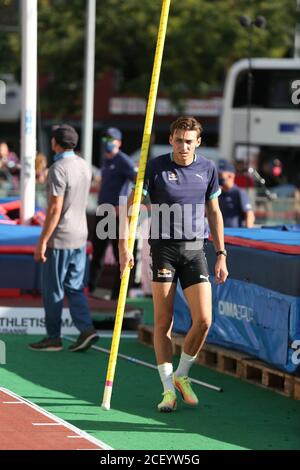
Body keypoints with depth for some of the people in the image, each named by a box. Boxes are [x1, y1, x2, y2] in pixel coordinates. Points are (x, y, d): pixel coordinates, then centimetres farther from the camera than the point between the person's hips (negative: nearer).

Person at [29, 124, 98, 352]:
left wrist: (42, 241, -18)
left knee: (53, 289, 2)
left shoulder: (58, 169, -18)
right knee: (74, 287, 11)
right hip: (80, 237, 8)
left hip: (59, 239, -8)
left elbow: (55, 209, -21)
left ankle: (53, 337, 8)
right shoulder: (84, 166, 8)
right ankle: (86, 329, -2)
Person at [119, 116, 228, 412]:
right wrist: (124, 246, -12)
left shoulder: (207, 169, 6)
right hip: (163, 248, -2)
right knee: (163, 323, -2)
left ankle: (182, 375, 17)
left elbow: (214, 213, 15)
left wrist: (221, 254, 11)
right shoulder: (155, 167, -4)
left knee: (203, 320, -7)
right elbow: (131, 206, -3)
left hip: (195, 250, 2)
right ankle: (168, 389, 7)